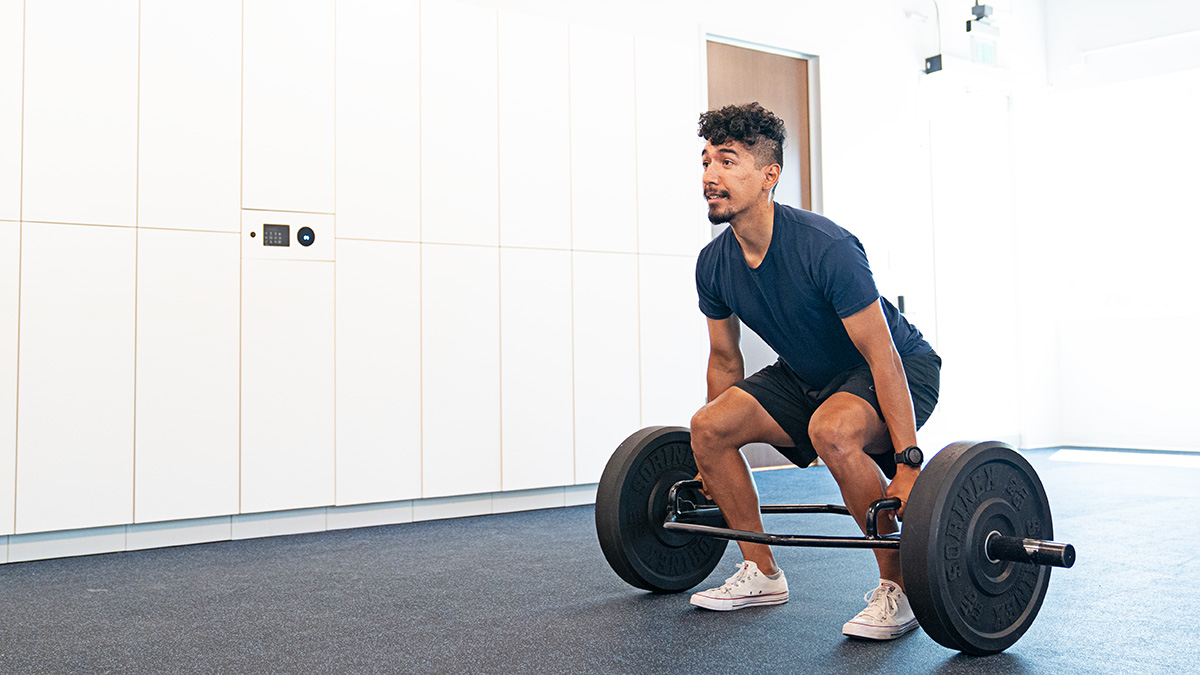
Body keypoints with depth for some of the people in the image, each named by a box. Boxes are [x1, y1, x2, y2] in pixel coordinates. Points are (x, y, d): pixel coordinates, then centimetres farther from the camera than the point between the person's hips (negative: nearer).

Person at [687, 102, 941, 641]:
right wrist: (718, 456, 12)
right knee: (708, 426, -9)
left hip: (900, 369, -7)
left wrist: (908, 465, -34)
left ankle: (897, 589, -18)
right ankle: (762, 573, 7)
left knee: (832, 429, -38)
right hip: (808, 374, 7)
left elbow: (881, 354, -31)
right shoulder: (714, 264, -9)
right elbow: (725, 360, 5)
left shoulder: (824, 248, -31)